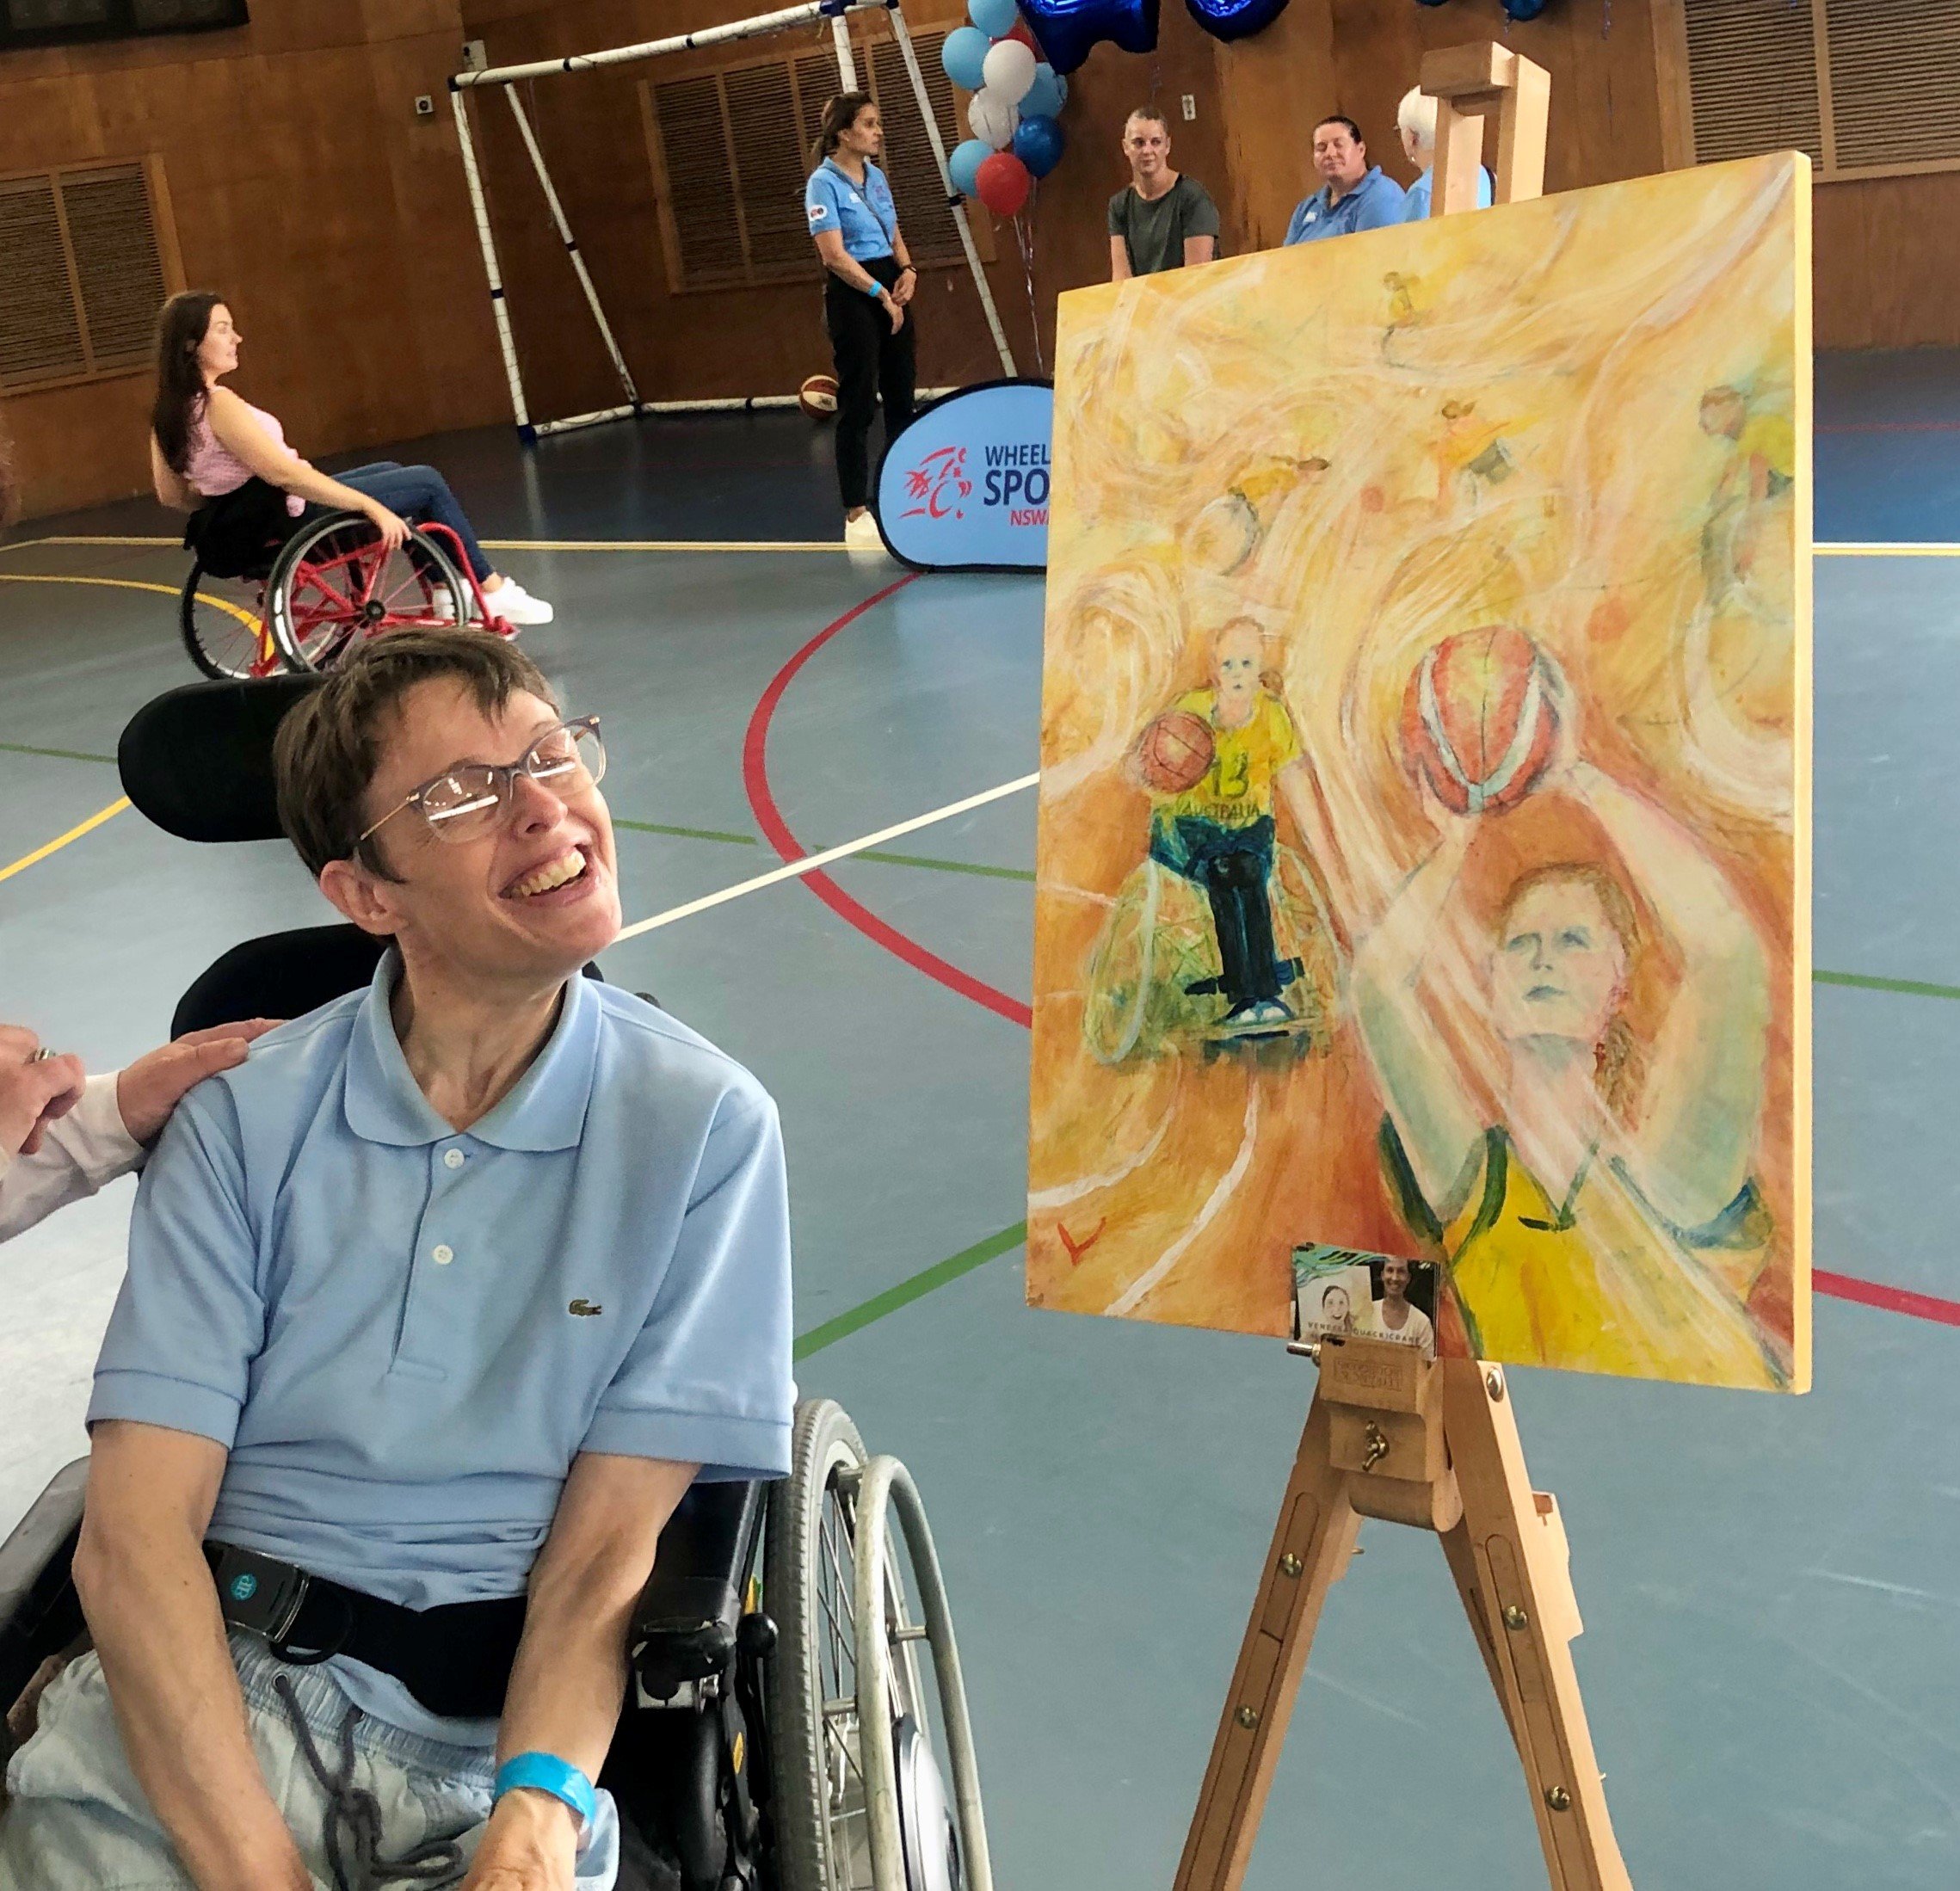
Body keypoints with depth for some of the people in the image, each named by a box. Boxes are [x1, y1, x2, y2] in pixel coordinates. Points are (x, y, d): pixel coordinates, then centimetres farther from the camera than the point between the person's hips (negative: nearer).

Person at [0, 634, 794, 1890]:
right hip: (205, 1688, 2)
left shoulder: (706, 1127, 0)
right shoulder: (247, 1118, 3)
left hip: (504, 1735, -1)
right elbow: (135, 1533, -4)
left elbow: (605, 1550, -3)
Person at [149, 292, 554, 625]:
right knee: (428, 483, 3)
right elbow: (281, 473, -28)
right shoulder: (217, 404, -24)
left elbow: (172, 495, 10)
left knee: (389, 471, 26)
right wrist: (370, 506, -24)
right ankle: (492, 589, 14)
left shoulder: (169, 412, 3)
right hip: (286, 518, -10)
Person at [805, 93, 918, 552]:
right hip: (852, 296, -7)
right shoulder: (824, 182, -10)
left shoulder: (876, 177, 12)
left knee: (901, 397, 9)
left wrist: (907, 269, 0)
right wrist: (880, 294, -17)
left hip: (891, 291, 7)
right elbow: (834, 255, -16)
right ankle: (856, 513, 1)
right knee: (858, 404, -4)